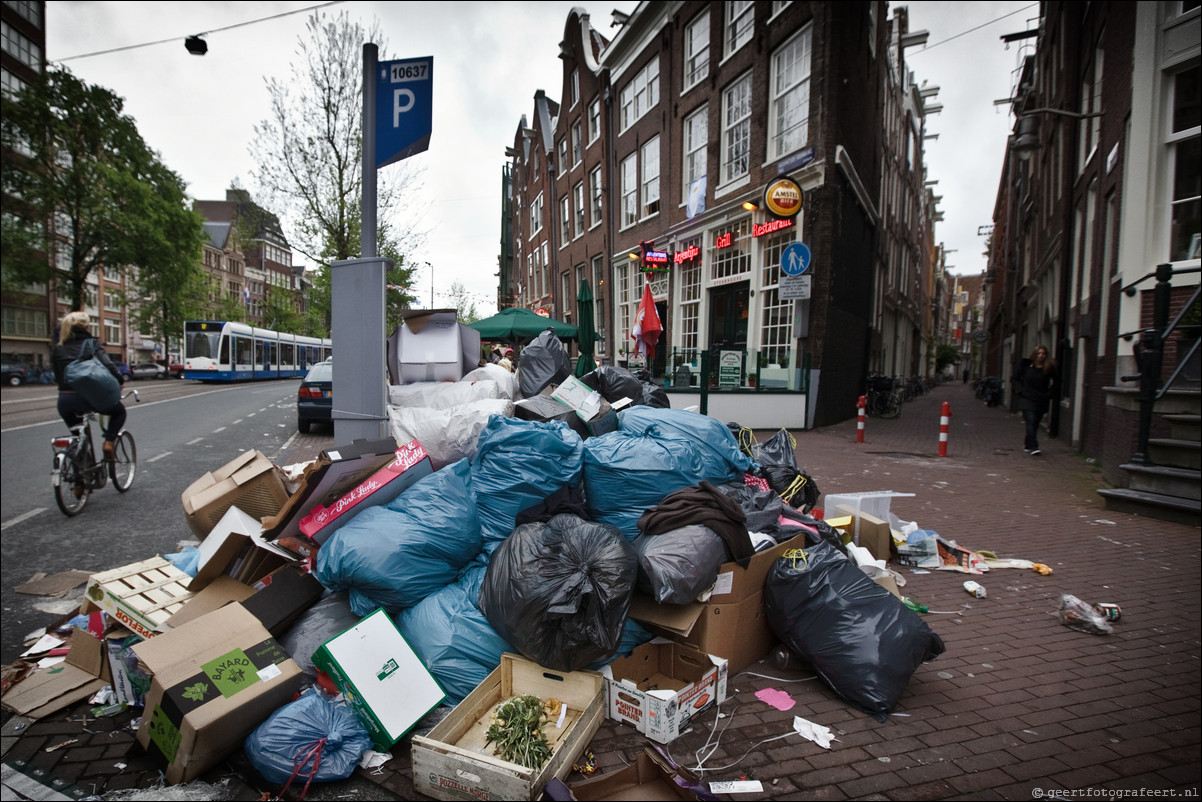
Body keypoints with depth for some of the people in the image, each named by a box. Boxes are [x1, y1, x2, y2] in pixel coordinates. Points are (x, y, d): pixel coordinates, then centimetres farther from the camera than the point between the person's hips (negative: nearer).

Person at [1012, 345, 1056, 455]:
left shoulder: (1049, 368, 3)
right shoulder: (1026, 365, 1)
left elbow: (1055, 383, 16)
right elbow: (1016, 378, 12)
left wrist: (1049, 394, 6)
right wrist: (1020, 390, 0)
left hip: (1042, 401, 2)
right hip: (1027, 399, -2)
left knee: (1035, 424, 7)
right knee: (1031, 422, -14)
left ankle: (1027, 444, 25)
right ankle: (1033, 447, -17)